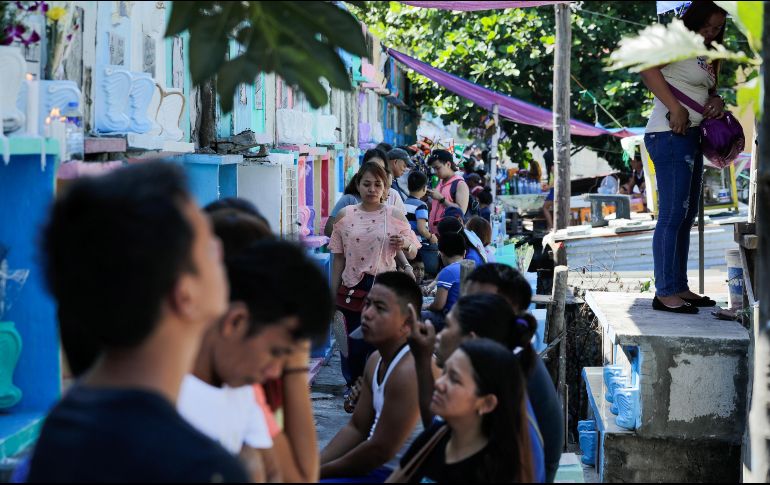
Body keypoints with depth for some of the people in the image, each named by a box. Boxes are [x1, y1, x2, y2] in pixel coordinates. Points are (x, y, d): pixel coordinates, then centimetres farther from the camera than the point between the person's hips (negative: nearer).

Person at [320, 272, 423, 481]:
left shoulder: (409, 370, -24)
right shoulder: (377, 360, 6)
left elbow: (381, 450, -23)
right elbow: (356, 428, 12)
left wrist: (318, 473, -13)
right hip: (382, 467, 9)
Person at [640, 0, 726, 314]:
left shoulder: (709, 55, 20)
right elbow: (647, 67, -24)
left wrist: (716, 100, 3)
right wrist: (675, 108, -26)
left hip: (691, 137, 10)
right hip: (671, 135, -10)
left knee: (686, 216, 13)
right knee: (673, 215, -11)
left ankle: (679, 288, 20)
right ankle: (665, 293, -9)